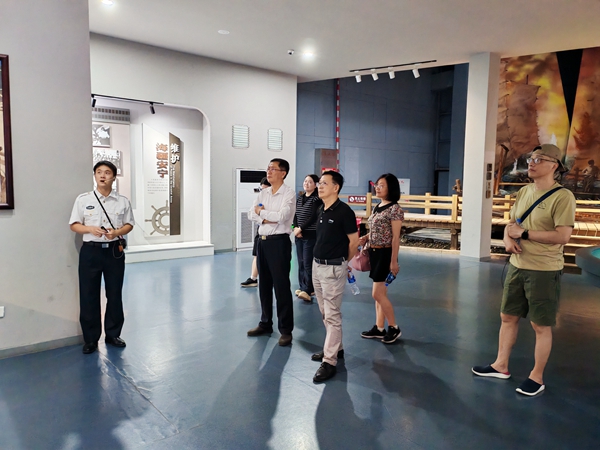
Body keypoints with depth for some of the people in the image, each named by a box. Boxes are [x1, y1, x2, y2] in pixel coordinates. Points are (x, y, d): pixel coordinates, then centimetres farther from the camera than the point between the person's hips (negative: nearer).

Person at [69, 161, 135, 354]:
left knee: (114, 294, 9)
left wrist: (116, 232, -15)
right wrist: (90, 229, -18)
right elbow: (74, 225, 1)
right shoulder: (83, 199, 1)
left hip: (114, 251, 1)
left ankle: (113, 334, 24)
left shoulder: (122, 201, 3)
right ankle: (91, 338, 17)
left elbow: (129, 225, 5)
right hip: (90, 251, -1)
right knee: (88, 295, 4)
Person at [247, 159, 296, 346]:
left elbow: (282, 216, -22)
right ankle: (265, 324, 29)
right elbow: (252, 213, 3)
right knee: (264, 285, 15)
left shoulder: (288, 193, -9)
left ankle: (286, 330, 10)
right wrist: (266, 218, -16)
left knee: (281, 287, -1)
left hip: (279, 241, -7)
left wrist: (262, 212, -8)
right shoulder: (263, 193, 12)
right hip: (262, 241, 7)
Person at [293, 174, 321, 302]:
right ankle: (303, 287, 17)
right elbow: (295, 215, 10)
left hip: (311, 235, -7)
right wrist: (295, 228, -6)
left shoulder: (317, 199, -7)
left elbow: (313, 217, -14)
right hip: (299, 235, 7)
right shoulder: (299, 198, 13)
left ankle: (307, 291, -8)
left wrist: (300, 228, -14)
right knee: (301, 262, 9)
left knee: (308, 263, -9)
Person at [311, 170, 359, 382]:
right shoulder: (321, 210, 9)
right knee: (325, 313, 17)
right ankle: (336, 348, 33)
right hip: (317, 265, 9)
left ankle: (329, 361, 4)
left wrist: (344, 262, 5)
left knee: (332, 315, -2)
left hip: (333, 268, -8)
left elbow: (354, 241, -8)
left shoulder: (344, 211, -14)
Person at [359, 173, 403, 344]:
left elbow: (396, 237, -16)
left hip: (385, 254, -8)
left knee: (377, 294, -5)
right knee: (380, 293, 13)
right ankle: (379, 328, 22)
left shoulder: (394, 209, -14)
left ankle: (394, 328, 11)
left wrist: (394, 261, -18)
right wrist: (366, 238, 0)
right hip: (374, 252, 8)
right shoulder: (377, 207, 11)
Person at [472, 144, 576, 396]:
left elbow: (563, 236, -22)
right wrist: (508, 239, -7)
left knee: (541, 326, 6)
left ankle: (537, 378, 21)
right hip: (517, 266, 7)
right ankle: (501, 366, 30)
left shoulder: (562, 196, -14)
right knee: (508, 317, 15)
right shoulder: (524, 192, 9)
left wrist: (523, 233, -16)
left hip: (544, 271, -7)